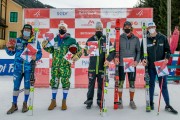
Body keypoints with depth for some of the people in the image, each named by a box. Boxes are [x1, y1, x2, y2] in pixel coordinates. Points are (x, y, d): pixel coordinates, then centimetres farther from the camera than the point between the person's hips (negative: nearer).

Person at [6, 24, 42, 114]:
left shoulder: (35, 41, -1)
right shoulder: (18, 40, 5)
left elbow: (39, 53, -2)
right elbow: (11, 53, 10)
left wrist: (36, 57, -22)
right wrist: (8, 47, -9)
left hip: (29, 68, -1)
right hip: (18, 67, 2)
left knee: (27, 86, 8)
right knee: (16, 86, 6)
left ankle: (25, 104, 26)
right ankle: (14, 105, 20)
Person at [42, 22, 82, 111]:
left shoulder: (71, 40, 1)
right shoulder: (55, 39, 12)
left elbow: (79, 49, 3)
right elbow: (51, 50, 20)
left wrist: (77, 56, -15)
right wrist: (45, 46, 4)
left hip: (65, 65, -3)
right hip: (55, 65, 3)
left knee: (65, 82, 2)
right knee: (54, 82, 6)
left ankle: (64, 101, 17)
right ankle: (53, 101, 19)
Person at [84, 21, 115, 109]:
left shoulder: (106, 40, 5)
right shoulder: (90, 39, 6)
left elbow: (112, 52, 3)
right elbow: (85, 52, 8)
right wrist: (87, 51, -15)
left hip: (102, 67, 0)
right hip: (92, 67, 0)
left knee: (101, 84, 8)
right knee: (91, 84, 5)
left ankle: (100, 100, 21)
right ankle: (89, 101, 16)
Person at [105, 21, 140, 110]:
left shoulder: (136, 39, 4)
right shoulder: (119, 38, 1)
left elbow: (138, 51, 5)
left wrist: (137, 60, -10)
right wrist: (111, 59, -14)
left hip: (132, 65, 1)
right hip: (121, 64, -1)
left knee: (132, 83, 7)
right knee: (120, 83, 5)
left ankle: (131, 101, 22)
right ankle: (120, 100, 20)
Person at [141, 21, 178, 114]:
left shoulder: (162, 38, 2)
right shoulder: (145, 39, 2)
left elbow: (168, 50, 6)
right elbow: (142, 51, 5)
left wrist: (167, 58, -12)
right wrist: (142, 59, -13)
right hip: (150, 66, 0)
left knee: (163, 85, 4)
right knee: (151, 85, 11)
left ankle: (168, 105, 12)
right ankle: (151, 103, 26)